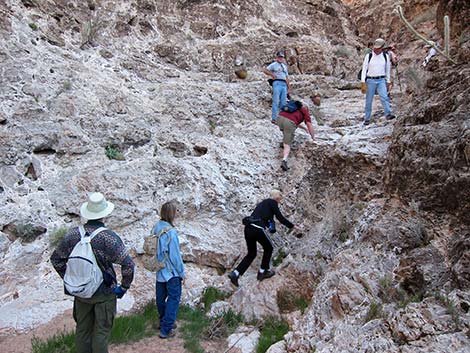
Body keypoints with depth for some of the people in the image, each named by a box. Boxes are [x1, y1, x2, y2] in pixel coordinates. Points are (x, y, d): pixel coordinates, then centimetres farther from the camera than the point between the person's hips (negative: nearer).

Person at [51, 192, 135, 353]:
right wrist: (124, 287, -10)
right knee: (101, 331, 11)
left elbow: (56, 259, 4)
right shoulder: (109, 237, -22)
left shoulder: (73, 234, -8)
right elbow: (128, 265, -26)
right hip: (104, 293, -4)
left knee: (82, 329, 20)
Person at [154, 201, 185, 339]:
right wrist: (182, 273, -9)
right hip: (171, 272, -8)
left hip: (159, 270, 8)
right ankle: (166, 329, 9)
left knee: (161, 297, 19)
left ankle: (164, 321, 37)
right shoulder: (171, 232, -25)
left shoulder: (157, 227, -3)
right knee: (173, 299, 5)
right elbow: (175, 255, -20)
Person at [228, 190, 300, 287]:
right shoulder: (272, 203, 5)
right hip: (258, 229, -7)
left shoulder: (262, 203, 27)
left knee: (251, 253, 18)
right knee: (268, 248, 19)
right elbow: (280, 218, 1)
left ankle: (235, 274, 5)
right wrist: (292, 226, 11)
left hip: (248, 228, 8)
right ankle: (263, 272, 26)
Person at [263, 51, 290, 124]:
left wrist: (288, 86, 18)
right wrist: (272, 74, -10)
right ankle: (274, 118, -12)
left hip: (284, 84, 6)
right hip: (277, 83, -6)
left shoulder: (285, 66, 26)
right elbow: (265, 70, -1)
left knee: (283, 102, 2)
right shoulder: (274, 65, 7)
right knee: (276, 101, -11)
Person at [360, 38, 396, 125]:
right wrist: (363, 83, -10)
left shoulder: (386, 57, 6)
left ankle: (388, 114, -31)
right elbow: (364, 70, -2)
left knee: (384, 97, -20)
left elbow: (388, 70, 14)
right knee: (369, 101, 2)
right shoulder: (368, 56, -1)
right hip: (370, 81, -1)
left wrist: (388, 83, 14)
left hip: (381, 81, 1)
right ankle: (367, 119, 12)